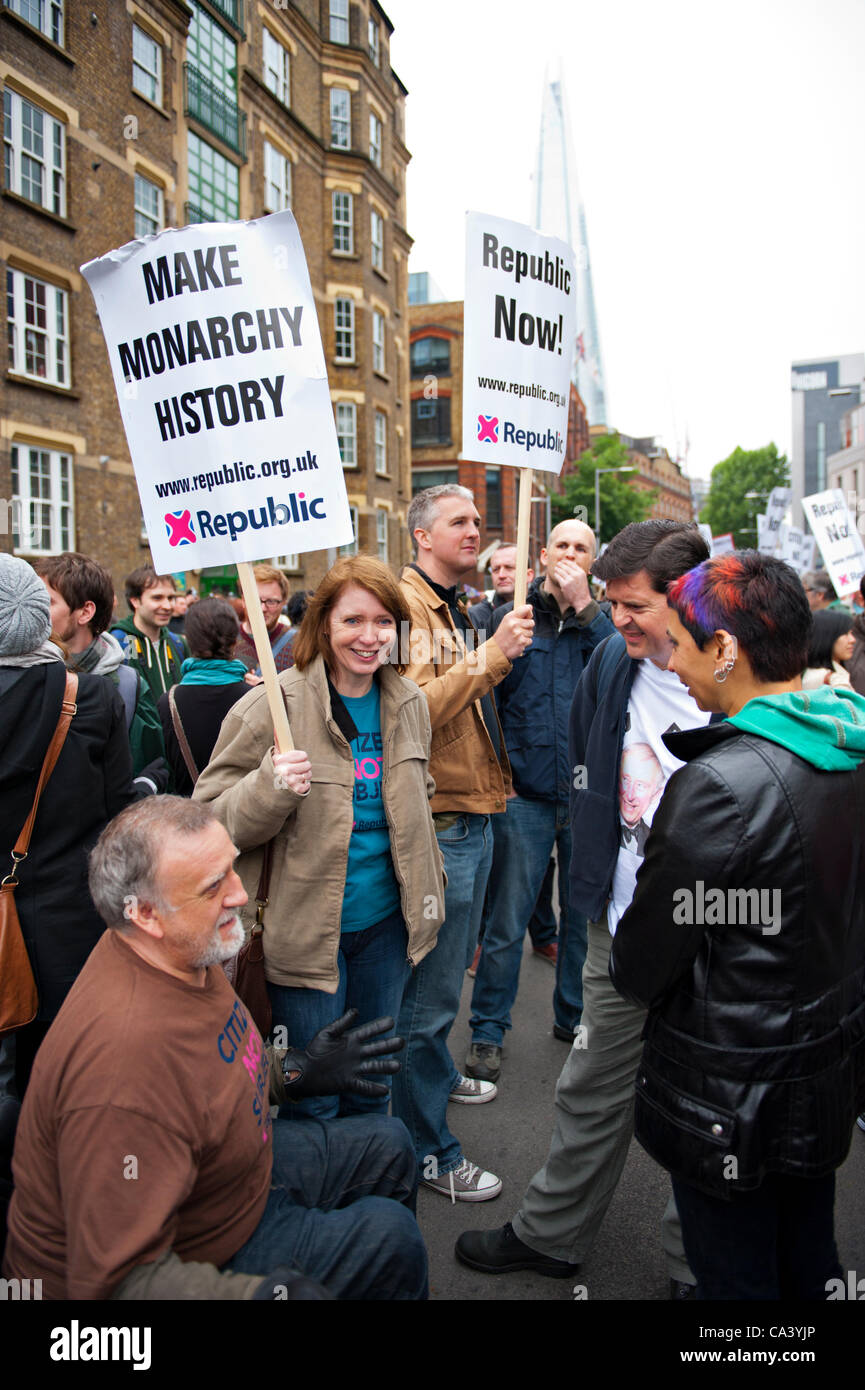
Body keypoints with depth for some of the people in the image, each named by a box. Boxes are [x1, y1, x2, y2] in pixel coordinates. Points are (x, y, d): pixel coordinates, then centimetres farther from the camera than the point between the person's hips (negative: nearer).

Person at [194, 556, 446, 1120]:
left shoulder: (408, 702, 3)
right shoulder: (274, 705, -15)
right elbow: (212, 818, -13)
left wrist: (426, 891, 17)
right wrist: (270, 787, -31)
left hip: (385, 925, 5)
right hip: (307, 929, -5)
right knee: (313, 1100, 8)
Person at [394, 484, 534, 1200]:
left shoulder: (458, 608, 17)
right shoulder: (407, 604, -14)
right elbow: (414, 708, -27)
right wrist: (492, 654, -27)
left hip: (474, 812, 10)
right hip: (440, 822, -9)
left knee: (447, 969, 24)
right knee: (433, 985, 0)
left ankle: (437, 1071, 45)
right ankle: (428, 1147, 13)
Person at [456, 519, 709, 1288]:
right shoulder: (611, 662, -1)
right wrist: (597, 890, 10)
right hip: (622, 926, 5)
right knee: (592, 1093, 19)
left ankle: (698, 1264, 36)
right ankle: (551, 1234, 39)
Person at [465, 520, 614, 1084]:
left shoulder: (601, 618, 8)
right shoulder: (510, 617, 4)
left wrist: (584, 606, -13)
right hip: (525, 796, -2)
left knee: (584, 912, 14)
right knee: (507, 922, 3)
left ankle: (575, 1015, 33)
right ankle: (488, 1031, 18)